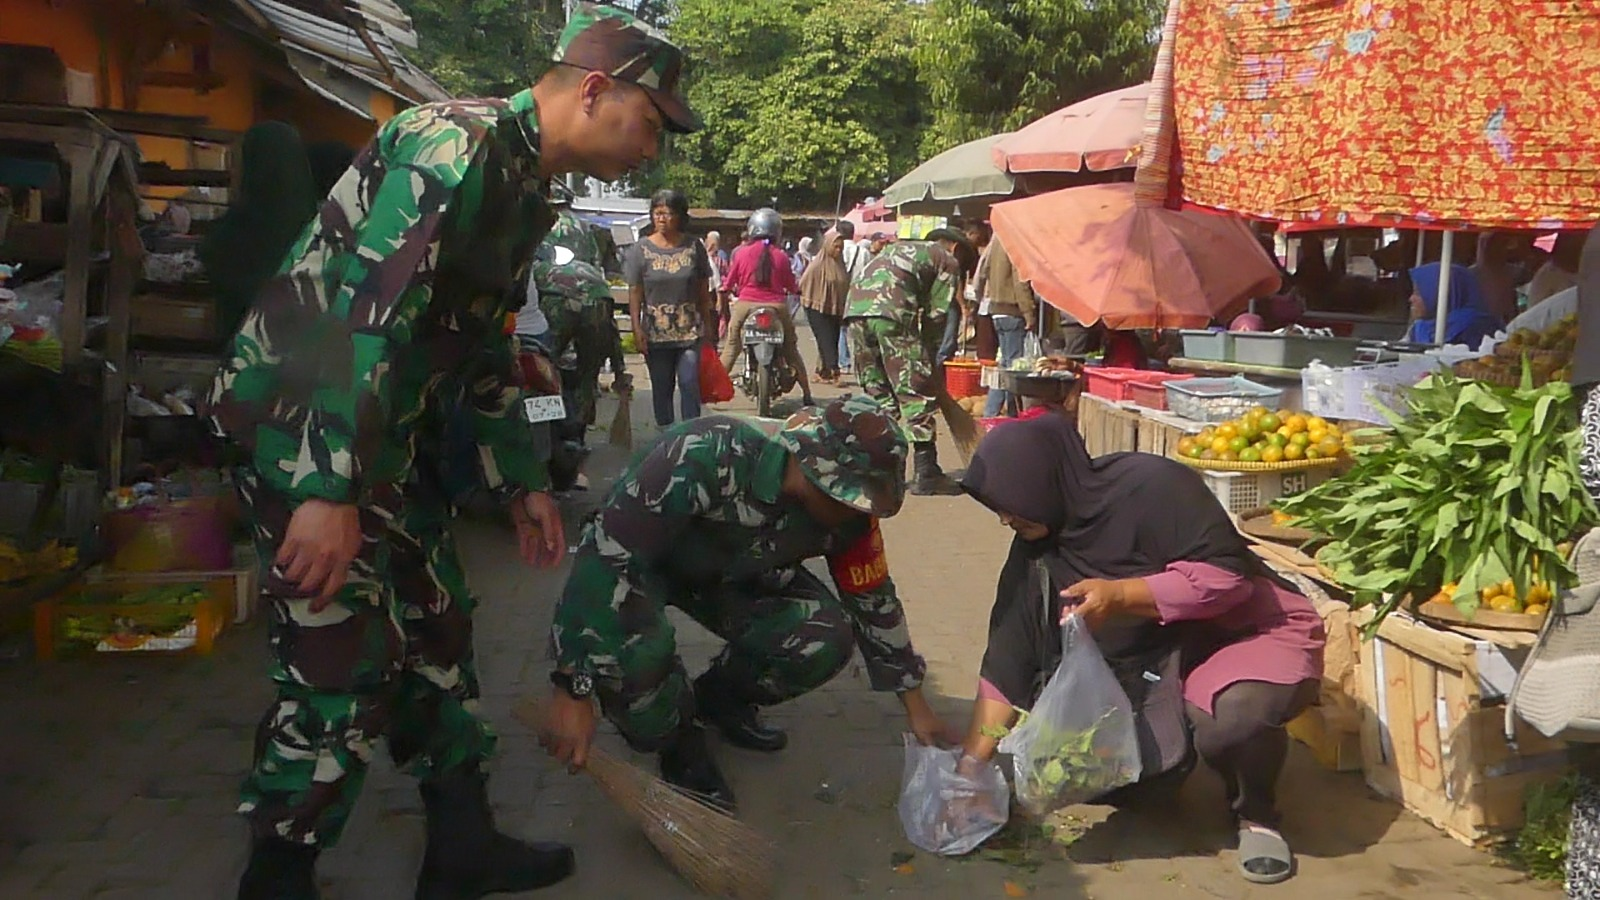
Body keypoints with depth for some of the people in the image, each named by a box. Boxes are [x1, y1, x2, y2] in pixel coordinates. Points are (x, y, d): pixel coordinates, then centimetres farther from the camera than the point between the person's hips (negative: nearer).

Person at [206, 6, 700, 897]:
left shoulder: (524, 189, 13)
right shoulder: (456, 144, -18)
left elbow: (481, 346, 21)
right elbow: (366, 312, -27)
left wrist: (526, 481, 22)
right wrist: (330, 491, -29)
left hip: (382, 430, 10)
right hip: (299, 419, -10)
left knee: (439, 631, 13)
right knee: (345, 667, -6)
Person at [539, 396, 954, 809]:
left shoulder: (847, 511, -20)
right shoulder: (707, 455, -40)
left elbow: (873, 600, -3)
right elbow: (605, 557, -39)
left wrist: (917, 706, 2)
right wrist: (573, 690, -40)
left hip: (733, 574, 5)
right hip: (638, 559, -5)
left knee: (827, 639, -19)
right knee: (634, 648, -38)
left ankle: (720, 699, 12)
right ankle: (678, 743, -4)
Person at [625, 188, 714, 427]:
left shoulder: (694, 247, 3)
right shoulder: (641, 250, 1)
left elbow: (703, 290, 8)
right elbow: (634, 293, 1)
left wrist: (707, 325, 8)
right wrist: (637, 329, -7)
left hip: (690, 330, 0)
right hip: (656, 333, 0)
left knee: (689, 383, -8)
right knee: (661, 388, 7)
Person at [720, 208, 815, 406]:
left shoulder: (741, 253, -2)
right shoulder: (781, 256, -2)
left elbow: (729, 282, 5)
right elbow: (791, 286, 6)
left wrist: (727, 290, 28)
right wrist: (797, 290, 29)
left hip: (746, 304, 0)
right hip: (776, 306, 1)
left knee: (731, 348, 10)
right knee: (791, 350, 13)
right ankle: (806, 394, 15)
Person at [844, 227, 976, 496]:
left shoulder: (900, 249, 37)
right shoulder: (948, 261, 18)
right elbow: (935, 315, 8)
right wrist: (929, 360, 16)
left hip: (854, 311, 7)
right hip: (892, 313, -7)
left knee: (876, 394, 15)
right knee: (917, 394, 1)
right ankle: (926, 474, 1)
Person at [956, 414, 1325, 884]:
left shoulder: (1149, 485, -20)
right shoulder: (1036, 547, -1)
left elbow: (1226, 575, -23)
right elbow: (1007, 660, -1)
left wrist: (1120, 595, -30)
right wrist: (971, 764, -5)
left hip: (1248, 631, -6)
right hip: (1153, 662, 6)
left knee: (1236, 711, -38)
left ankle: (1256, 815, -5)